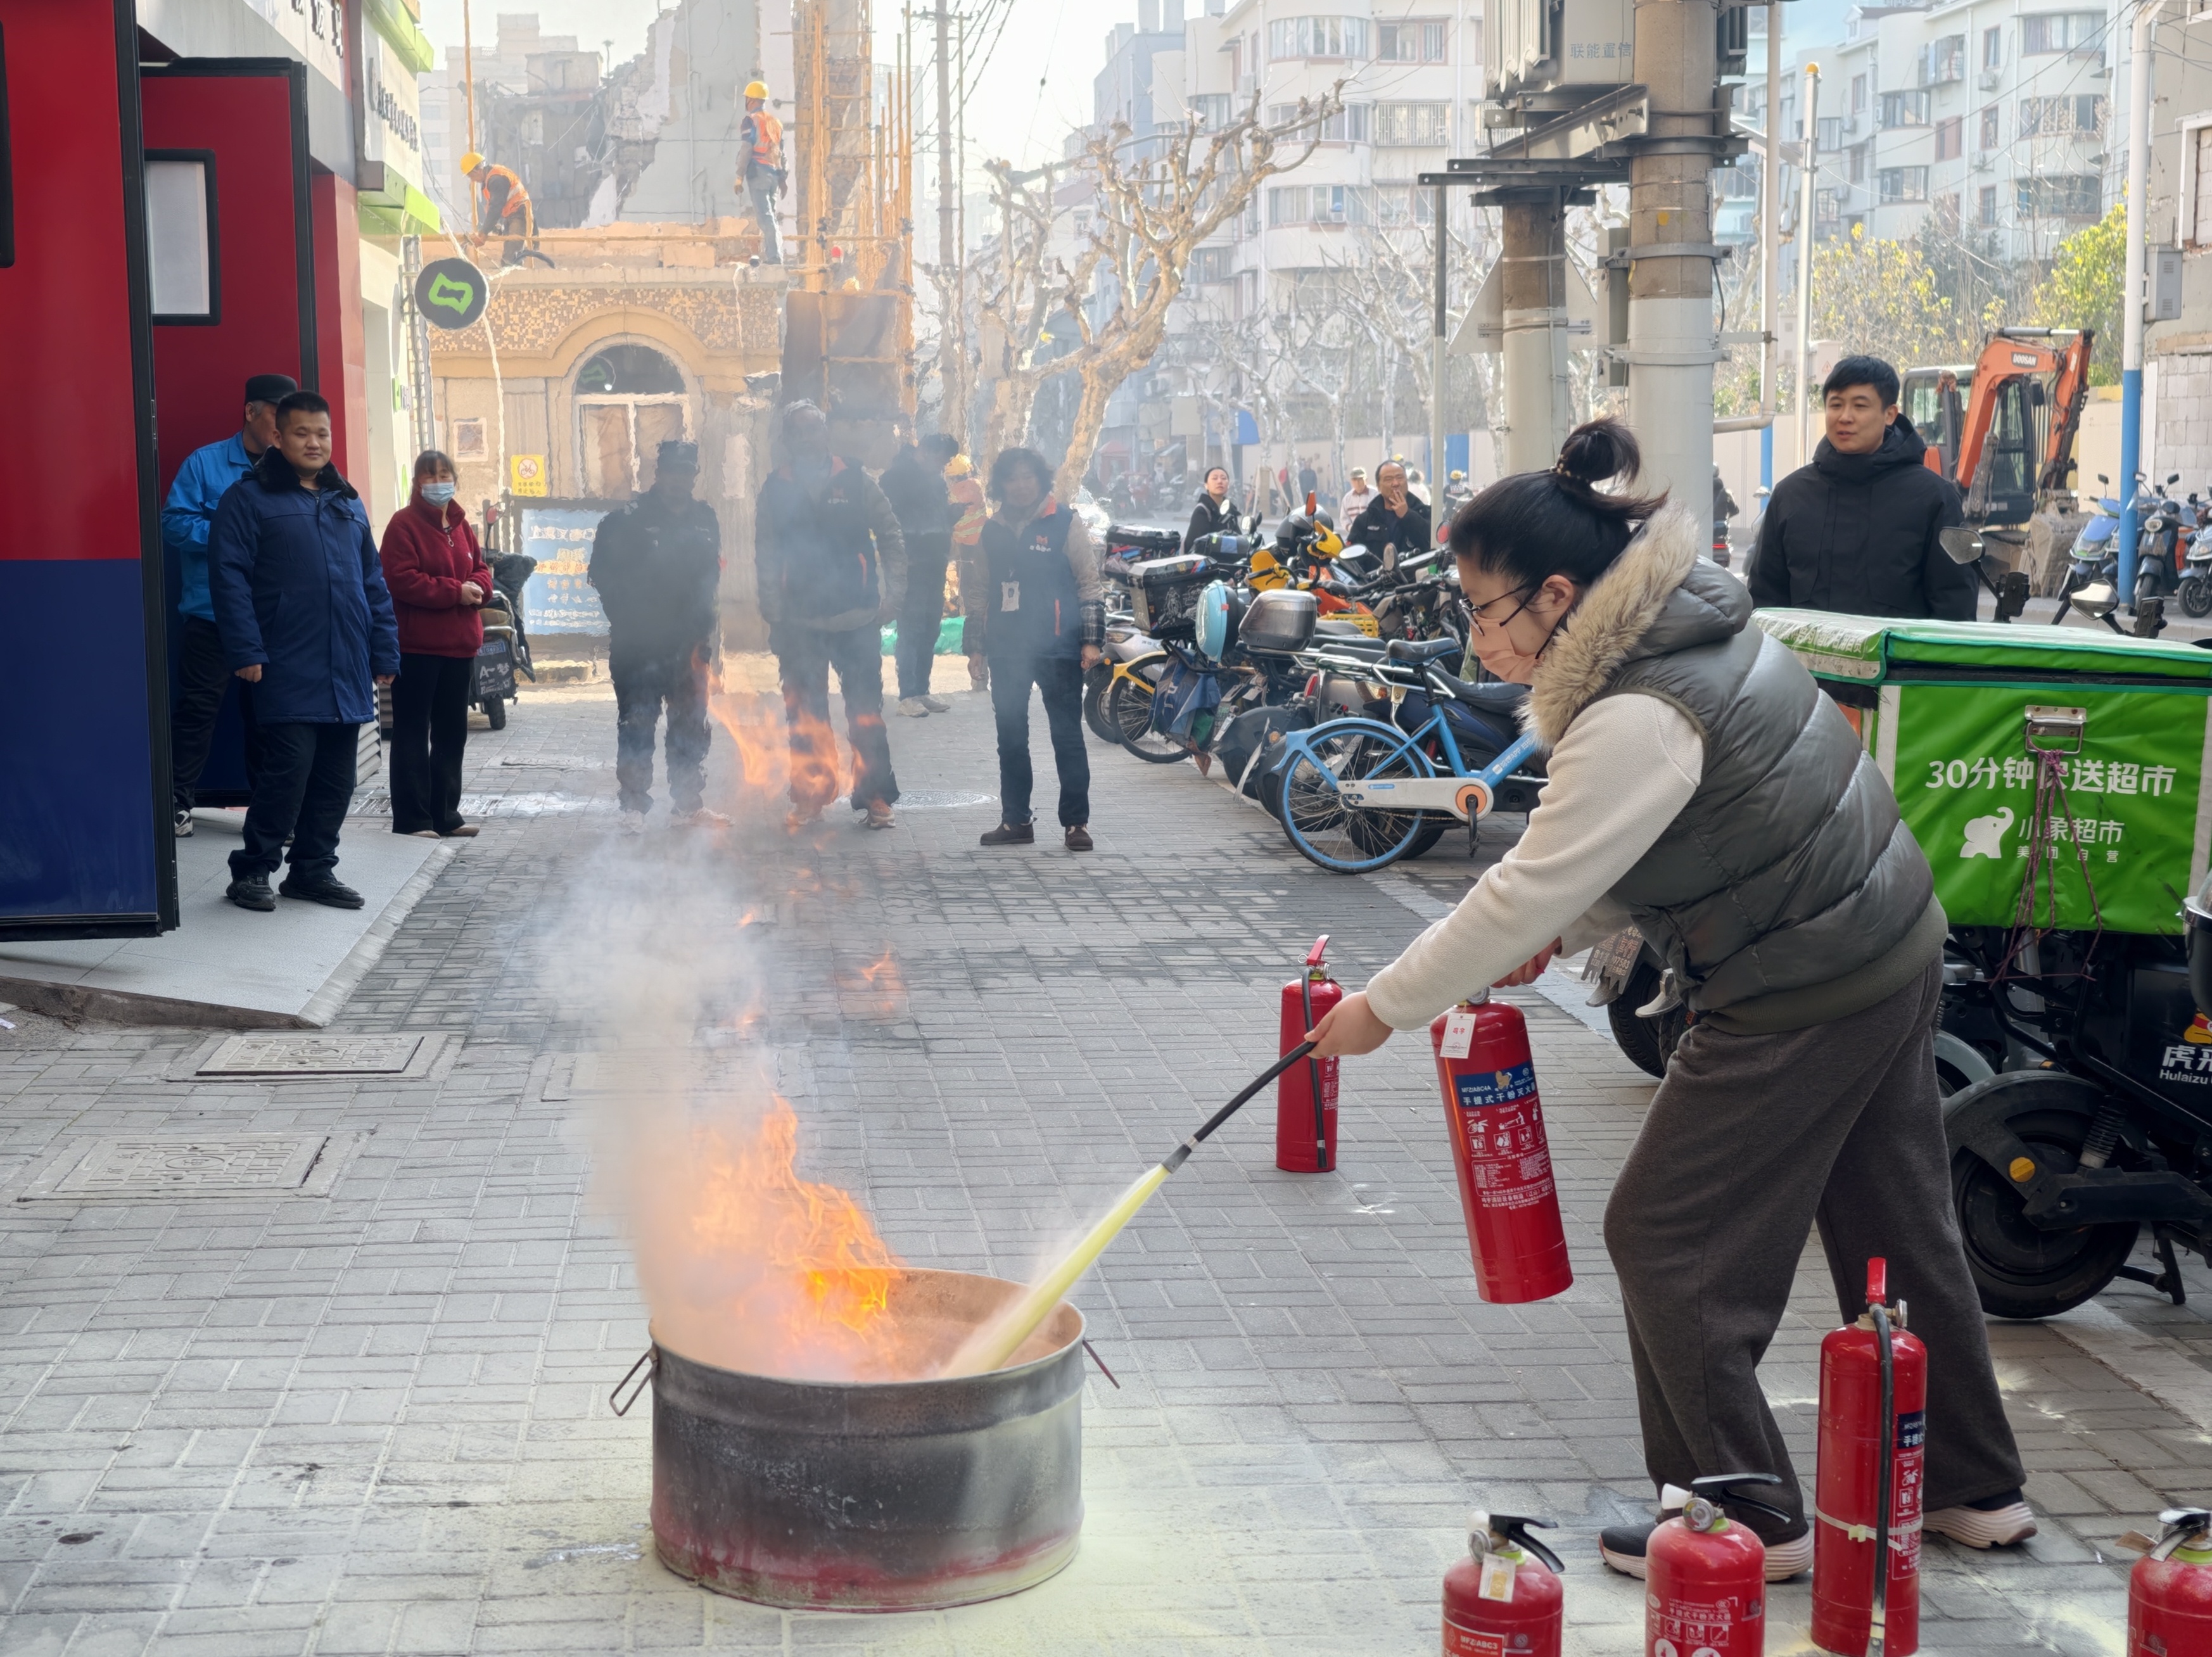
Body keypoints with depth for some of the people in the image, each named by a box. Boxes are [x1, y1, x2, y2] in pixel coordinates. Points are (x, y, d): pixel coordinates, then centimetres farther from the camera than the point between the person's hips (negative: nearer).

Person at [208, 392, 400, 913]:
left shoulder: (348, 503, 18)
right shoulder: (250, 498, -1)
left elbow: (373, 582, 19)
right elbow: (229, 576, -8)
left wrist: (385, 652, 12)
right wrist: (245, 650, -15)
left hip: (347, 674, 6)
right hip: (288, 671, -6)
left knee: (335, 777, 8)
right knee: (289, 768, -10)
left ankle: (313, 869, 20)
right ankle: (252, 870, 2)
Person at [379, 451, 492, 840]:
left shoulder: (461, 525, 15)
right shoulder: (404, 524, -7)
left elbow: (481, 569, 19)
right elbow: (401, 579, -17)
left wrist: (477, 587, -6)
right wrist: (455, 592, -19)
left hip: (459, 646, 8)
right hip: (418, 646, -8)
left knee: (452, 734, 12)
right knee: (412, 733, -3)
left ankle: (445, 814, 21)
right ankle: (411, 819, 0)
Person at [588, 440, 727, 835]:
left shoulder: (704, 519, 9)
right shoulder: (628, 520, -7)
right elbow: (604, 576, -6)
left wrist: (701, 630, 7)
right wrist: (627, 623, -9)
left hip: (686, 645, 5)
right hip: (639, 647, -5)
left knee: (691, 727, 10)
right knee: (637, 725, -2)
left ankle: (688, 804, 20)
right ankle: (634, 807, 3)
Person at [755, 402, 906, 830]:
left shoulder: (855, 481, 2)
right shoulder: (775, 490, 5)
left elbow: (890, 535, 6)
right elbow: (766, 558, 5)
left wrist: (893, 593, -2)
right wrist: (774, 616, -3)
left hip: (858, 619, -1)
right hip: (800, 623, 1)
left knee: (866, 713, 0)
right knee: (805, 716, 6)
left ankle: (876, 797, 6)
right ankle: (809, 799, 15)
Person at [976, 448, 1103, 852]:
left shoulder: (1065, 523, -2)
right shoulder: (993, 530, 12)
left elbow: (1090, 583, -2)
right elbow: (982, 590, 20)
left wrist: (1092, 641, -8)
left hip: (1057, 650, -5)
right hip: (1007, 651, 5)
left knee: (1067, 736, -2)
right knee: (1010, 738, 9)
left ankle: (1076, 822, 2)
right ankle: (1015, 820, 18)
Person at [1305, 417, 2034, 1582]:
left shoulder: (1639, 719, -26)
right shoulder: (1691, 631, 5)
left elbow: (1528, 893, -23)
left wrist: (1381, 1009, -14)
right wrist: (1558, 933, 5)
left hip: (1802, 997, -10)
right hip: (1887, 952, 10)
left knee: (1668, 1239, 2)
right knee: (1895, 1228, 20)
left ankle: (1749, 1520, 11)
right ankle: (1976, 1488, 34)